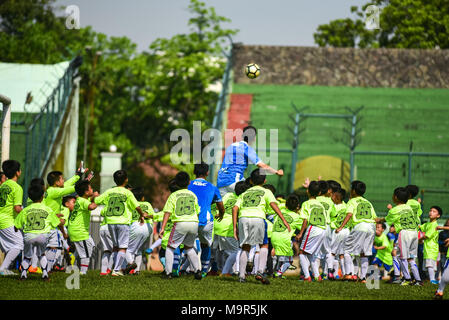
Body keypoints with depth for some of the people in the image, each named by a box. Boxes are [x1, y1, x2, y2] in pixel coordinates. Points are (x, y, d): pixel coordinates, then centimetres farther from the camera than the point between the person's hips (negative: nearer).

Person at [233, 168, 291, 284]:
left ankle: (241, 275, 10)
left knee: (245, 247, 15)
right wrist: (284, 220, -5)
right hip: (258, 218, -3)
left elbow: (235, 208, 16)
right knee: (264, 245, 13)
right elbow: (273, 204, 1)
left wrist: (235, 227, 15)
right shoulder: (266, 192, 20)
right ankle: (260, 272, -1)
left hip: (243, 218, 3)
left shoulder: (245, 193, 29)